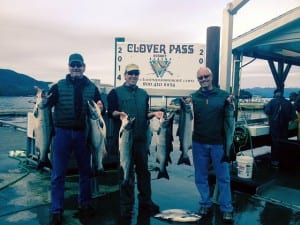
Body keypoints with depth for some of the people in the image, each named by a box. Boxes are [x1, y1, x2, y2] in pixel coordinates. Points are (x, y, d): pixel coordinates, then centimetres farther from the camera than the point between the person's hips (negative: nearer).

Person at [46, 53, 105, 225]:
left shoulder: (92, 87, 4)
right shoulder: (58, 86, -1)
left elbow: (101, 109, 8)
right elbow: (46, 105, -6)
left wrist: (100, 108, -15)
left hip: (83, 134, 2)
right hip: (62, 133, -2)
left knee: (85, 171, 13)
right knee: (58, 174, 2)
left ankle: (85, 205, 31)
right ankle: (56, 211, 15)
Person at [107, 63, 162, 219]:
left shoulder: (143, 94, 15)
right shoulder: (116, 92, 2)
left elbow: (145, 114, 17)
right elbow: (110, 111, -4)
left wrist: (154, 113, -2)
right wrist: (119, 113, -24)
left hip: (141, 138, 4)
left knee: (143, 170, 10)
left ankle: (145, 202, 23)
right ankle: (126, 206, 14)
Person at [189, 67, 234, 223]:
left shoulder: (223, 95, 0)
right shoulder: (193, 97, 4)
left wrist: (230, 105, -17)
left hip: (218, 143, -1)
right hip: (199, 143, 2)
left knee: (223, 177, 7)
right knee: (201, 177, 12)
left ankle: (226, 209, 21)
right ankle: (205, 204, 29)